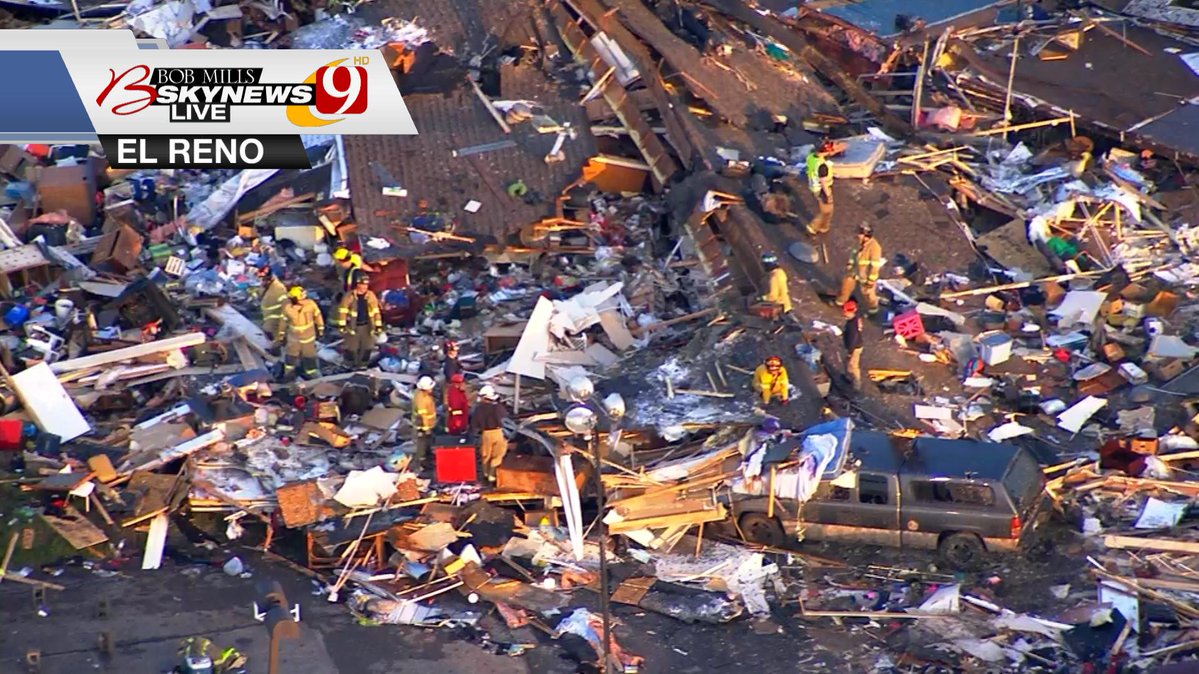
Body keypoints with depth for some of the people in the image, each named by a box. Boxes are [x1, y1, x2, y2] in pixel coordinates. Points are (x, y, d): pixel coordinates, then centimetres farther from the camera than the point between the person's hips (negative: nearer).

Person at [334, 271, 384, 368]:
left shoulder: (371, 296, -1)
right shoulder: (349, 296, -12)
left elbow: (376, 311, 5)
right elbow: (342, 311, -9)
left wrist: (378, 326, 2)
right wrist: (342, 326, -13)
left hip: (367, 326, 3)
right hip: (353, 326, -3)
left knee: (367, 347, 10)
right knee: (352, 347, 6)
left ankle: (363, 364, 28)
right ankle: (350, 365, 26)